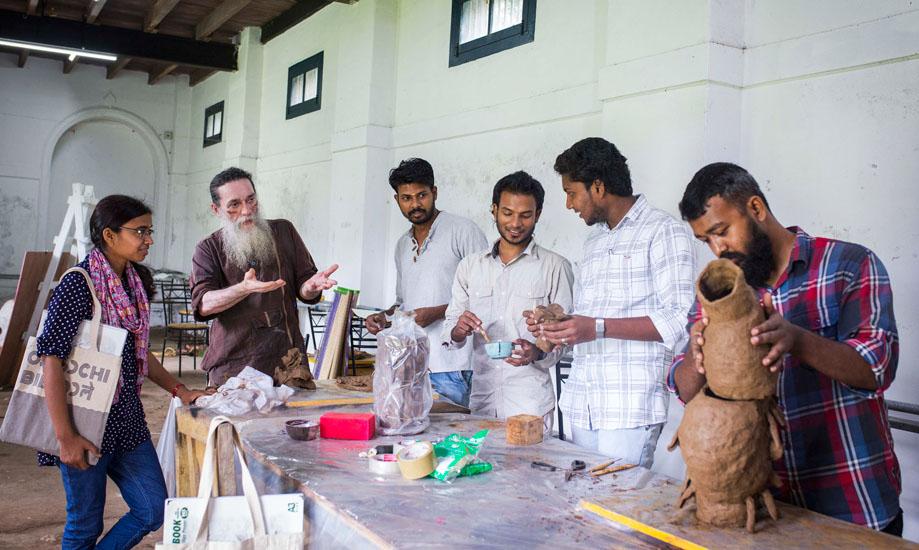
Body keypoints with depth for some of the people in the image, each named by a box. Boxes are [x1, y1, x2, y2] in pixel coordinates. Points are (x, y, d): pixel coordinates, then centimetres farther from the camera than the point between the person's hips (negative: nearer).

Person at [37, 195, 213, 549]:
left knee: (153, 512, 9)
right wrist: (65, 436, -20)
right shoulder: (78, 285, -15)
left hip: (127, 419, 7)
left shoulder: (136, 282, 7)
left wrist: (180, 391, 13)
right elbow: (51, 360, -18)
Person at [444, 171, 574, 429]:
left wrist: (538, 352, -21)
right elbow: (449, 330, 12)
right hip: (481, 400, 3)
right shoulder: (469, 265, 10)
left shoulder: (555, 266, -1)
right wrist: (458, 331, -10)